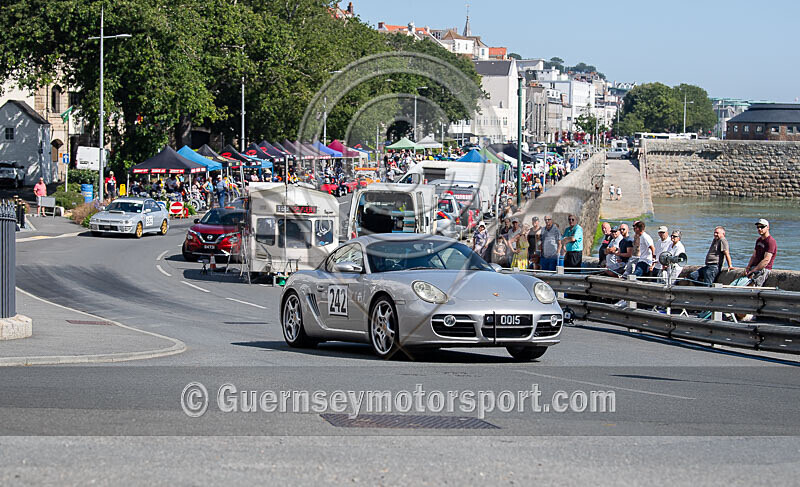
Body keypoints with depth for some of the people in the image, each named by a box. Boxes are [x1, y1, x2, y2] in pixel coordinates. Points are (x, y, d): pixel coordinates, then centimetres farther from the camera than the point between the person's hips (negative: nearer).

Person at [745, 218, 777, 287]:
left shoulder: (771, 242, -10)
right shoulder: (759, 240, 20)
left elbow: (766, 261, -18)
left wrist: (752, 271, -18)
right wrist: (748, 267, 3)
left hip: (763, 269, -9)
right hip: (754, 267, 9)